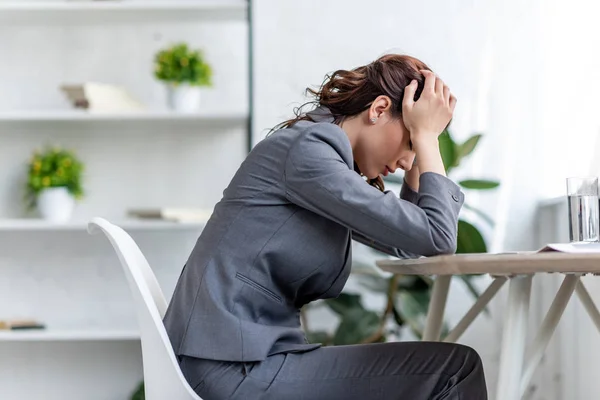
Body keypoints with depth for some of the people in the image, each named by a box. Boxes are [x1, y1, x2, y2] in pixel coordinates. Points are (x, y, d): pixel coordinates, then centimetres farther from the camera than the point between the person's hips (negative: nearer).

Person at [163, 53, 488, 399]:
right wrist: (427, 136, -1)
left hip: (255, 356, 10)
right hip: (234, 371, -10)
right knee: (456, 369, -8)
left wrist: (422, 142, 18)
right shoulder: (306, 150, -12)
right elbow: (436, 237, -14)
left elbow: (405, 244, 25)